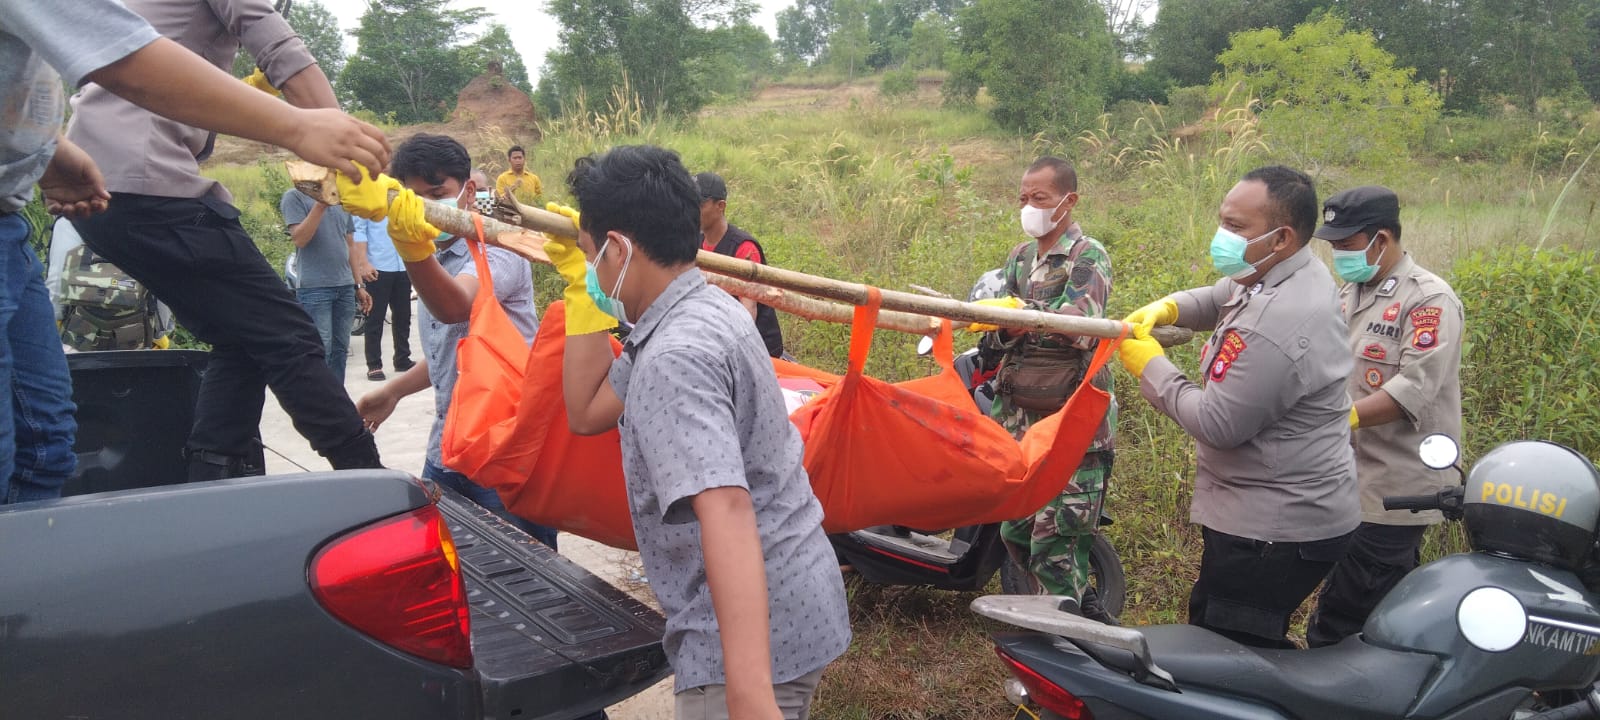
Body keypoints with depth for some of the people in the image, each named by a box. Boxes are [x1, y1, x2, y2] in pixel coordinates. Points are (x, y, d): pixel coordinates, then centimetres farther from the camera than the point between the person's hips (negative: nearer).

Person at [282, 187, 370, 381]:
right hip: (314, 288, -6)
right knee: (320, 352, -8)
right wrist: (320, 205, -19)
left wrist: (359, 286, 13)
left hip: (345, 287, 6)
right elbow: (299, 239, -13)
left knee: (340, 350, 9)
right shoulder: (294, 196, -1)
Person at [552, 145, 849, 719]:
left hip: (755, 630, -10)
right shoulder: (706, 310, 6)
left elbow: (727, 511, -36)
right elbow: (587, 412, 13)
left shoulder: (674, 356, -24)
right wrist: (581, 290, 8)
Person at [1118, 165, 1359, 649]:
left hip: (1275, 532, -11)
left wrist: (1151, 368, -11)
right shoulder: (1284, 276, 4)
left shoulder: (1282, 324, -28)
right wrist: (1167, 308, 2)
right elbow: (1218, 298, 24)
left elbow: (1218, 425, -25)